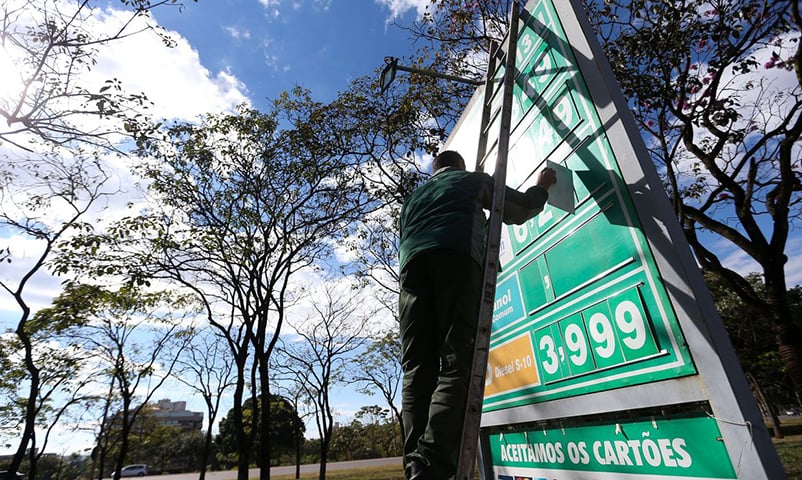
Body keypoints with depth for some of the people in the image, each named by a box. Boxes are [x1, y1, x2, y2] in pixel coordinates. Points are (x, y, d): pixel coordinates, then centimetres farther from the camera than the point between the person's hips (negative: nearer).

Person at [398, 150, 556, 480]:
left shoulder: (413, 197, 39)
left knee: (418, 369, -3)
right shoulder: (474, 179, 29)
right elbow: (519, 210, 33)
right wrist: (542, 187, 50)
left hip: (413, 264, 4)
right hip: (457, 258, -4)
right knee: (457, 363, -13)